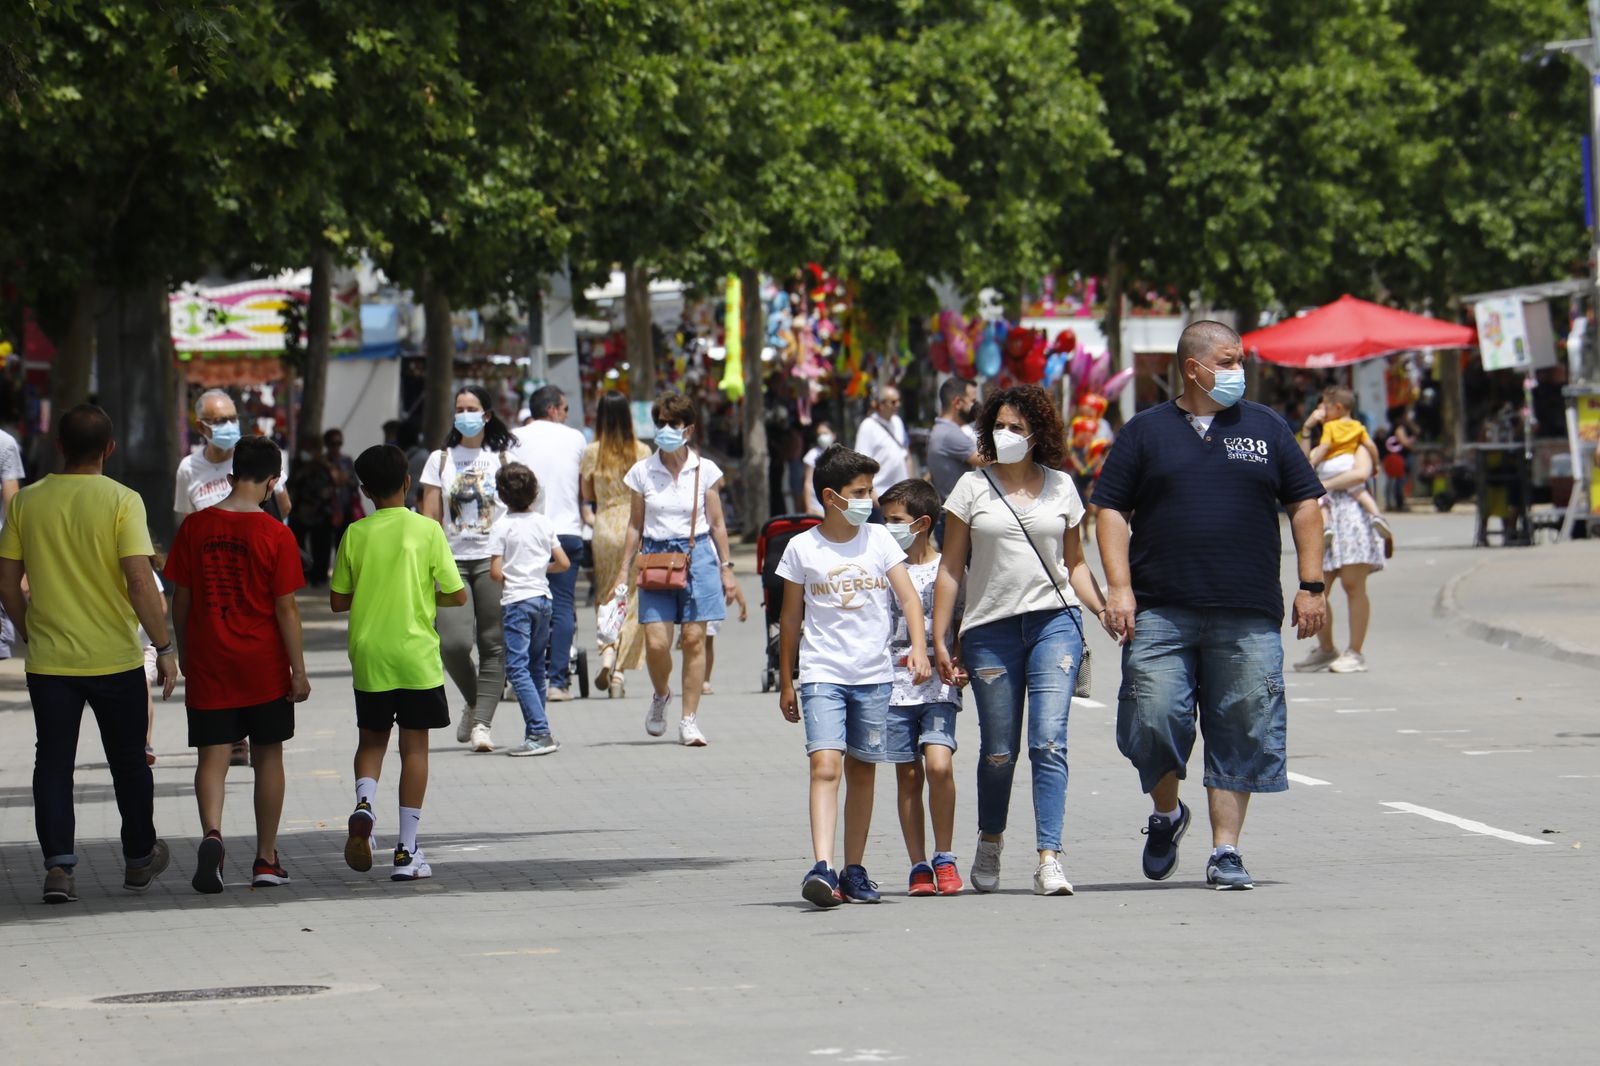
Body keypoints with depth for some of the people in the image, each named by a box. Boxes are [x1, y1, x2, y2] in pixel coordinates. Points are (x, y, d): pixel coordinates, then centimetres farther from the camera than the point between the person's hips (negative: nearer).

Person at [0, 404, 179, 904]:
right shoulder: (121, 501, -11)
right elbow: (140, 582, -17)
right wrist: (164, 647, -8)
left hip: (49, 659, 2)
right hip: (115, 658, -1)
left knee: (53, 763, 6)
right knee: (128, 761, 14)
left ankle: (58, 864, -6)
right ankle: (139, 858, 27)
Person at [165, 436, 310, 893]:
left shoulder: (194, 527, -2)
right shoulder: (276, 535, -10)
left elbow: (180, 599, 4)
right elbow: (285, 608, -9)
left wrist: (184, 653, 17)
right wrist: (299, 669, -2)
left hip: (208, 665, 1)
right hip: (264, 667, -1)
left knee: (213, 755, 2)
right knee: (268, 756, 11)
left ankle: (211, 834, -24)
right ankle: (266, 859, 16)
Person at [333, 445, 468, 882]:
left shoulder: (355, 535, -1)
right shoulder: (427, 530, -6)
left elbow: (337, 601, 4)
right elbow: (457, 595, -5)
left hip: (368, 656, 2)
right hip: (416, 656, -2)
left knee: (372, 740, 17)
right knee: (415, 747, 4)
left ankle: (364, 803, -12)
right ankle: (407, 851, 1)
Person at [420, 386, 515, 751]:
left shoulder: (504, 459, 9)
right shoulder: (441, 460, 12)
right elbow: (430, 519, 9)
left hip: (494, 560, -1)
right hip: (453, 560, 1)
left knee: (493, 644, -6)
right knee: (453, 642, -12)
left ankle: (482, 722, -5)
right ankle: (473, 703, 14)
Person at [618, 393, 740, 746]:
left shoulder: (705, 470, 3)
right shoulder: (642, 472, 4)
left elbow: (717, 524, 9)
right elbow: (635, 527, 9)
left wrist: (726, 568, 6)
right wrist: (624, 572, 7)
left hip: (697, 555, 0)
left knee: (694, 639, -3)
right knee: (656, 642, -9)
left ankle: (690, 720, 5)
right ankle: (660, 696, 22)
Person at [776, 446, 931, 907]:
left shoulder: (879, 540, 5)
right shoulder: (802, 549, 1)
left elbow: (909, 597, 1)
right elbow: (791, 618, 8)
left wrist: (919, 648, -15)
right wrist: (786, 683, 10)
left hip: (873, 675, 3)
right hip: (822, 674, -3)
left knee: (862, 773, 9)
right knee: (825, 766, -17)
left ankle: (854, 871, 18)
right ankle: (822, 868, -27)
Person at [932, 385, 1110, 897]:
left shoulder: (1061, 487, 10)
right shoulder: (973, 487, 5)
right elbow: (951, 567, 6)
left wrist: (1106, 610, 1)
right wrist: (939, 639, 2)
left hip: (1054, 621, 0)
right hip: (990, 629, 0)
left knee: (1049, 741, -13)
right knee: (999, 751, 5)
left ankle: (1049, 859, -16)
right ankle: (990, 842, 30)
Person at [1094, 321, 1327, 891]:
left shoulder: (1266, 428, 12)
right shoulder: (1146, 431, 8)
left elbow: (1305, 504, 14)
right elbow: (1112, 510, 6)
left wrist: (1311, 586, 6)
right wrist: (1118, 586, -6)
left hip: (1247, 619, 1)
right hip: (1160, 612, -1)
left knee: (1240, 736, -1)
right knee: (1153, 720, -9)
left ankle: (1225, 850, 6)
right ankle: (1166, 813, 19)